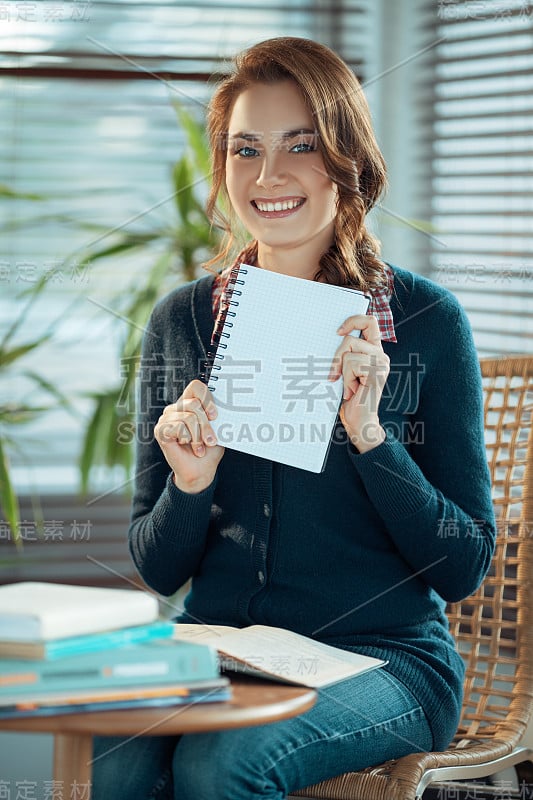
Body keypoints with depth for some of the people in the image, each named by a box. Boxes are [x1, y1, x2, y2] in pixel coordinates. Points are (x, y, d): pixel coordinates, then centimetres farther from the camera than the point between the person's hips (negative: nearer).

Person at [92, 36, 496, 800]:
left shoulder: (427, 320, -2)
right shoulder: (181, 322, 7)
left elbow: (463, 567, -3)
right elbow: (158, 570, 10)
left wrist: (368, 431, -15)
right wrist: (189, 485, -10)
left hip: (381, 654, -2)